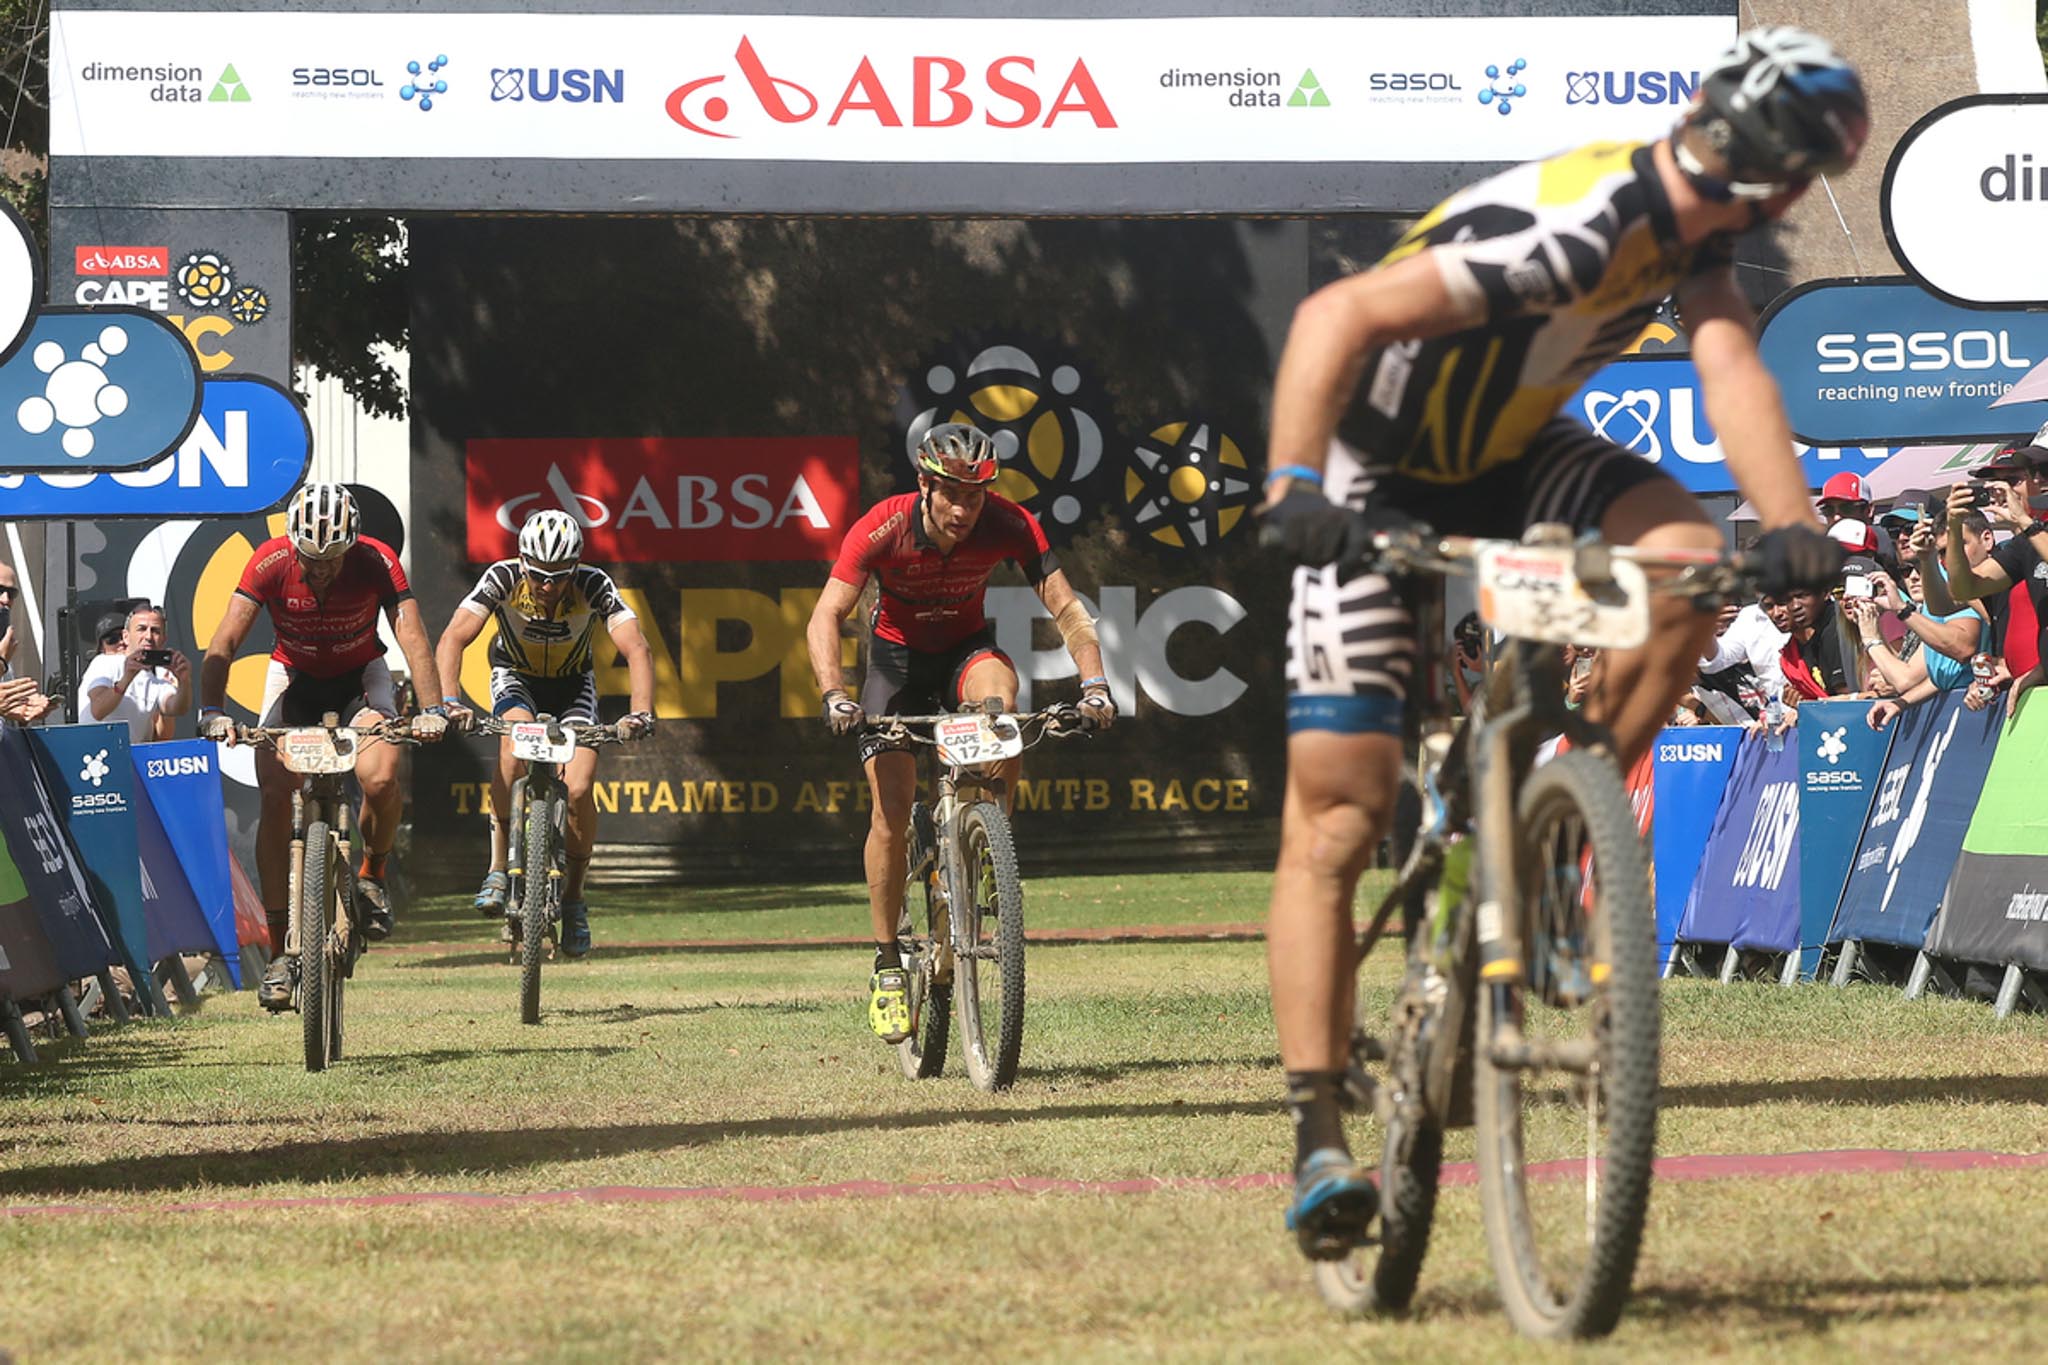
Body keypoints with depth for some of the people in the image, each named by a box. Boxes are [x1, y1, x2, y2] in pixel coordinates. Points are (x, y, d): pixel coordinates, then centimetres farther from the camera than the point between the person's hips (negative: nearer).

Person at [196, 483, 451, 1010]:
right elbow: (225, 641, -28)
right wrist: (212, 711, -42)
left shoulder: (377, 562, -25)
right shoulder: (271, 562, -25)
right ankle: (281, 950, -11)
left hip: (360, 675, -1)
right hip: (294, 675, 1)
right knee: (275, 797, -17)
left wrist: (431, 710, -45)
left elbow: (412, 638, -30)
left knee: (381, 780, -27)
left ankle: (372, 874, 6)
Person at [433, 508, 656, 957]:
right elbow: (454, 638, -36)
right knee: (516, 737, -34)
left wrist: (641, 713, -53)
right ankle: (499, 868, -23)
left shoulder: (594, 585, -29)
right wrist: (448, 700, -52)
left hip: (573, 684, 1)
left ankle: (573, 897, 5)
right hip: (516, 677, 0)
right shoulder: (503, 578, -29)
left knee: (578, 789, -19)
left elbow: (638, 649, -37)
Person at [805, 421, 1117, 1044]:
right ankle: (888, 966, 0)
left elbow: (1065, 606, -26)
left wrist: (1094, 683, -42)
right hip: (898, 652, -1)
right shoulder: (884, 527, -28)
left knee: (1000, 692, -36)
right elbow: (825, 618, -32)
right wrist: (834, 695, -48)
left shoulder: (1009, 525, -24)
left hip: (965, 647, 1)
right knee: (891, 810, -14)